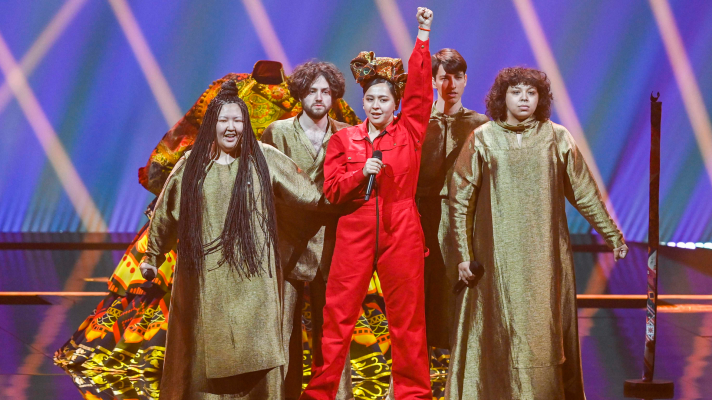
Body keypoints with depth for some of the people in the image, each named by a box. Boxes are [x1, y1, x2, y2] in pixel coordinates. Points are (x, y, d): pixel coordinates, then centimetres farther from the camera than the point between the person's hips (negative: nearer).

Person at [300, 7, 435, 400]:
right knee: (336, 316, 0)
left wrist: (423, 35, -10)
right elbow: (331, 190, 4)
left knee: (407, 320, 5)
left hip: (401, 235, 0)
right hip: (354, 235, 1)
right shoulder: (343, 139, 7)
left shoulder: (409, 132, 4)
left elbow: (419, 89, -6)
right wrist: (361, 173, -13)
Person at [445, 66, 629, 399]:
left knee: (545, 331, 1)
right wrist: (462, 253, -3)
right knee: (500, 331, 0)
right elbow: (460, 199, 2)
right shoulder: (482, 140, 2)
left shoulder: (557, 138, 5)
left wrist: (612, 235, 13)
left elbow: (584, 192, 11)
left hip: (545, 255, 1)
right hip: (499, 256, -1)